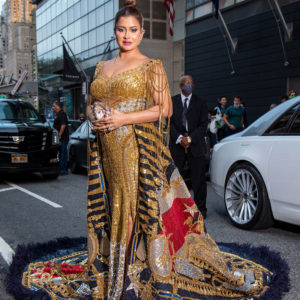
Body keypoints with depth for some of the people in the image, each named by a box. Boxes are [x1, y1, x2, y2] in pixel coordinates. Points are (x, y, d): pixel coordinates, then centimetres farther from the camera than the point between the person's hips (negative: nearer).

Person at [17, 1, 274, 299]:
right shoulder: (102, 67, 16)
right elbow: (91, 103, 22)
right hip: (106, 148, 5)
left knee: (132, 205, -4)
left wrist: (124, 118, -16)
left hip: (138, 148, -5)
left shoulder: (151, 67, 0)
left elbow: (165, 109, -7)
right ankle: (108, 265, 22)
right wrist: (94, 116, -2)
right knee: (111, 206, 10)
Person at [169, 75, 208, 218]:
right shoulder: (172, 102, 8)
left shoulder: (200, 103, 8)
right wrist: (179, 138, -14)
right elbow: (170, 123, 1)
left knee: (198, 179, 2)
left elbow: (203, 125, 1)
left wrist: (190, 138, -12)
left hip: (196, 144, 0)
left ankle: (200, 209, 12)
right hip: (177, 145, 0)